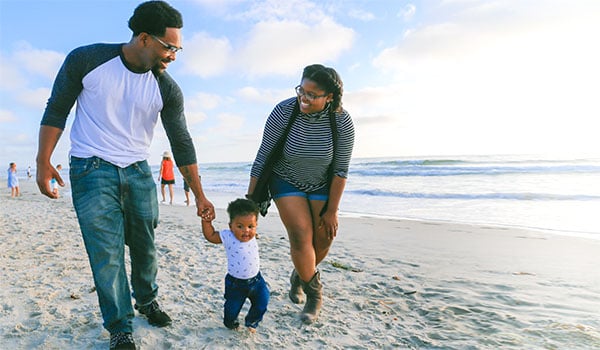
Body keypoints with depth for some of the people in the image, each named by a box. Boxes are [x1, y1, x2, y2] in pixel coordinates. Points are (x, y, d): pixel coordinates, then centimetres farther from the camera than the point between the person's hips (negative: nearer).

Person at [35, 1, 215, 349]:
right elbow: (56, 111, 0)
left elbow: (182, 143, -3)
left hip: (138, 172, 3)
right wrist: (43, 161, -4)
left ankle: (147, 300, 34)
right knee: (107, 252, -5)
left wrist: (200, 196, -3)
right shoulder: (85, 60, -10)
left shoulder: (168, 89, -6)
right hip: (91, 170, -2)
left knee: (145, 245, 8)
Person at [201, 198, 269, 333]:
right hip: (235, 283, -3)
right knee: (232, 308, 13)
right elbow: (210, 235, -11)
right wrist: (206, 220, -18)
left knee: (261, 304, 9)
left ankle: (251, 322, 37)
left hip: (255, 280, 3)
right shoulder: (228, 237, -21)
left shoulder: (252, 236, -10)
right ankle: (231, 323, 47)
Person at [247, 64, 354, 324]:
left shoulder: (342, 122, -22)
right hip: (286, 182, -2)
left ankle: (299, 276, 31)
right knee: (301, 237, -12)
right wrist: (250, 198, -13)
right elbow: (263, 157, -17)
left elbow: (341, 170, -14)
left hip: (321, 185, 2)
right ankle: (314, 293, 11)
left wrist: (332, 210, -11)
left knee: (323, 240, 0)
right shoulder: (283, 112, -25)